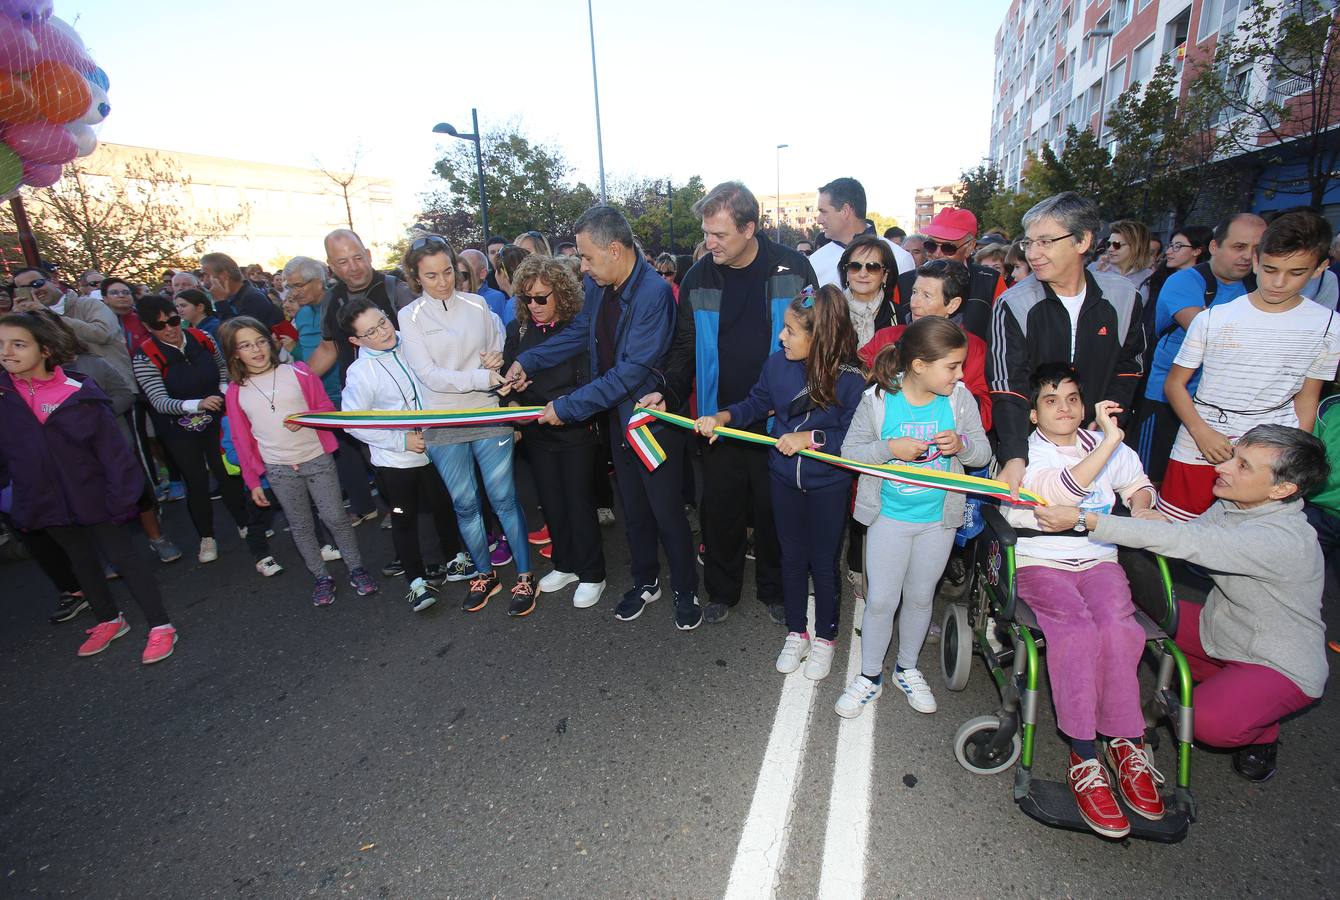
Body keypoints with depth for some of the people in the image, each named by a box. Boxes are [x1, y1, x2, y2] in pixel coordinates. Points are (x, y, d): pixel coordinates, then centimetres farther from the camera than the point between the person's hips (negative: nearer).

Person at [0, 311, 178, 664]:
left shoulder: (78, 393, -15)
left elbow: (111, 447, -13)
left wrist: (121, 495, -15)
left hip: (91, 494, -5)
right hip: (44, 499, 5)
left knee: (122, 556, 1)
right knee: (80, 560, 20)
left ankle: (160, 627, 11)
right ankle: (109, 620, 38)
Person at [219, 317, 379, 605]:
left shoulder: (298, 373, -2)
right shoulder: (236, 391, 1)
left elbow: (327, 407, 5)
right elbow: (242, 440, 6)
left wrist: (306, 417, -17)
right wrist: (253, 481, 7)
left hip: (317, 458, -1)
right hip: (278, 470, 2)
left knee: (335, 516, 1)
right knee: (300, 526, 9)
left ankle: (356, 568, 18)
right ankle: (322, 577, 23)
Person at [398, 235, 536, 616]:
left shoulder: (477, 304, 3)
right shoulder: (410, 316, -1)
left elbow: (499, 346, 17)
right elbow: (429, 375, -11)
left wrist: (498, 360, -6)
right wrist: (481, 377, -22)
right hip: (443, 425, 1)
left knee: (504, 499, 3)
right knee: (465, 504, 11)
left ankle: (524, 576, 17)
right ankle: (484, 574, 30)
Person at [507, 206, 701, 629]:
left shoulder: (654, 293, -24)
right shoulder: (597, 286, 0)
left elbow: (631, 371, -28)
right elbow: (578, 333, 13)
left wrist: (568, 407, -25)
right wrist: (527, 362, 2)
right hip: (619, 418, 7)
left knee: (668, 513, 6)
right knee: (633, 509, 19)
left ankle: (685, 590, 29)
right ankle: (645, 582, 38)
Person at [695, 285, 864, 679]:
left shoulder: (850, 379, -20)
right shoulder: (777, 364, -9)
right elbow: (756, 404, 3)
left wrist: (810, 438, -26)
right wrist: (722, 417, -12)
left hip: (829, 486, -3)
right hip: (784, 479, 4)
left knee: (824, 563, 13)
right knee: (792, 558, 18)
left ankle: (825, 637, 37)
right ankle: (796, 633, 39)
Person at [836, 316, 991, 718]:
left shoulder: (960, 398, -9)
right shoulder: (877, 399, -16)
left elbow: (983, 451, -1)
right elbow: (849, 450, -12)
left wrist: (961, 444, -23)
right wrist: (890, 449, -27)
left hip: (938, 520, 3)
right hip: (888, 518, -2)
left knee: (920, 598, 19)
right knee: (880, 601, 6)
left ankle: (907, 669, 42)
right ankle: (870, 677, 28)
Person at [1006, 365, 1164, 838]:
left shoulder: (1109, 447, 14)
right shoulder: (1025, 453, -4)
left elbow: (1138, 484, 32)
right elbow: (1060, 490, -23)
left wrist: (1140, 507, 9)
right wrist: (1109, 441, -28)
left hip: (1099, 561, 4)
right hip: (1039, 564, -4)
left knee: (1117, 627, -27)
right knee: (1077, 630, -30)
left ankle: (1125, 745, -14)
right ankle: (1084, 759, -23)